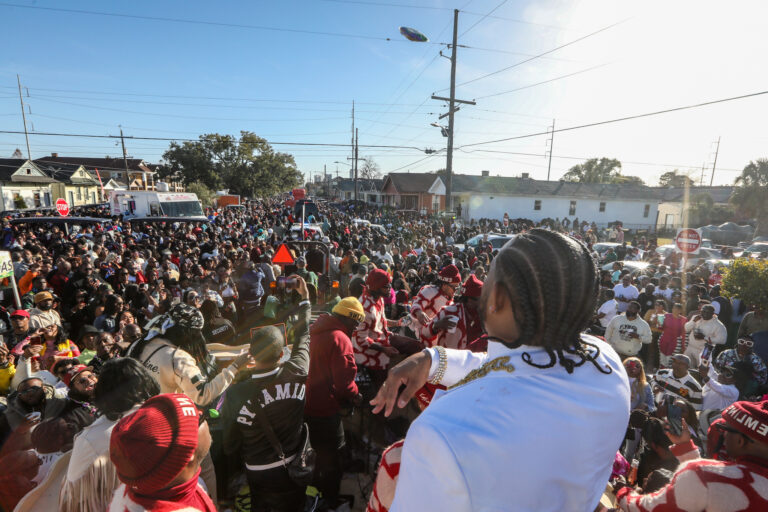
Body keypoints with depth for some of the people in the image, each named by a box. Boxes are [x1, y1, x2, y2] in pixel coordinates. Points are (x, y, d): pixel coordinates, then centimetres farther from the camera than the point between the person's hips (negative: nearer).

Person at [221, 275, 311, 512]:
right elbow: (303, 337, -6)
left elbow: (230, 446, -12)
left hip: (257, 473, -1)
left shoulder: (234, 395, -28)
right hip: (292, 466, 1)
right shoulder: (297, 373, -27)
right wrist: (305, 298, 5)